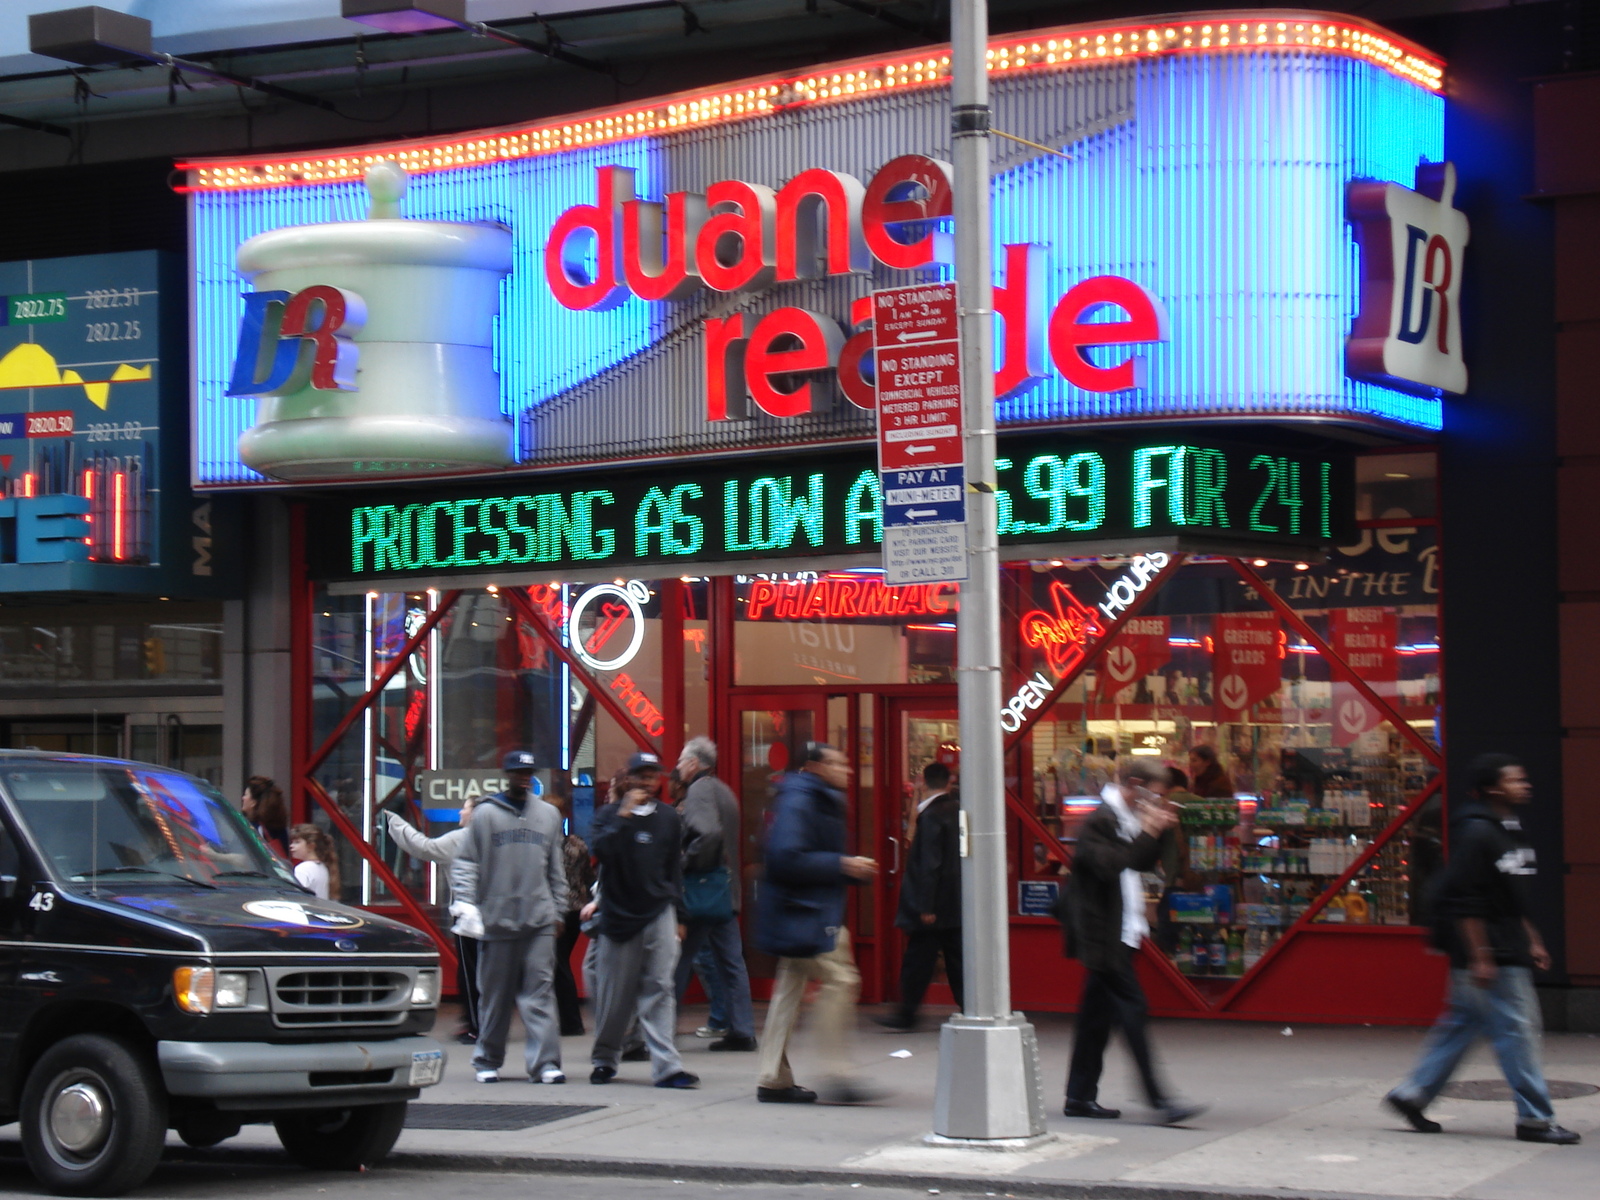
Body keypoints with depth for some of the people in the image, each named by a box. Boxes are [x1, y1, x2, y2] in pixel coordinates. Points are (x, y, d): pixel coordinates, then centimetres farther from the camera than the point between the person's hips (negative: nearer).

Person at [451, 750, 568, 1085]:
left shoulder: (549, 815, 12)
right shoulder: (486, 814, 2)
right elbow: (465, 863, 1)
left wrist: (558, 909, 14)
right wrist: (465, 903, -10)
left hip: (539, 921, 2)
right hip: (495, 919, -2)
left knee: (540, 993, -6)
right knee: (495, 995, 5)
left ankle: (545, 1062, -9)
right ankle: (487, 1061, 17)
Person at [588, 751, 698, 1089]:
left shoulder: (668, 817, 11)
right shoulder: (609, 815, 3)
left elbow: (674, 868, 14)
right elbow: (600, 851, -16)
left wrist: (677, 914, 12)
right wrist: (623, 816, -18)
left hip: (659, 913, 2)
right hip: (619, 913, -2)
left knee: (660, 990, -6)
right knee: (614, 993, 5)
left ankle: (666, 1066, -11)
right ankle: (604, 1059, 22)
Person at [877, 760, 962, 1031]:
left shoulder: (931, 815, -14)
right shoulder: (959, 811, 7)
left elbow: (930, 864, -19)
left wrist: (926, 906, -18)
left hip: (935, 907, -7)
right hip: (957, 905, 7)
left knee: (918, 960, 0)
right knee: (956, 958, 10)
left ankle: (906, 1013, 5)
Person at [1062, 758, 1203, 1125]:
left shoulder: (1126, 819, 15)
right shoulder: (1100, 821, -15)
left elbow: (1143, 862, 23)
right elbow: (1110, 865, -26)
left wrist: (1161, 832, 7)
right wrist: (1147, 832, -22)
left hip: (1117, 934, 10)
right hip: (1105, 936, -10)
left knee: (1097, 1013, 11)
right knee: (1131, 1008, -12)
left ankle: (1080, 1097, 16)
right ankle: (1159, 1100, -13)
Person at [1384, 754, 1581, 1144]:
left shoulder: (1509, 833, 15)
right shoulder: (1477, 834, -16)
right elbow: (1464, 903, -19)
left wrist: (1531, 941, 22)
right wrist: (1480, 957, -20)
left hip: (1508, 952, 10)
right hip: (1489, 957, -10)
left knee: (1459, 1026, 13)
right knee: (1516, 1031, -5)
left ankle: (1411, 1095, 19)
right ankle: (1535, 1118, 1)